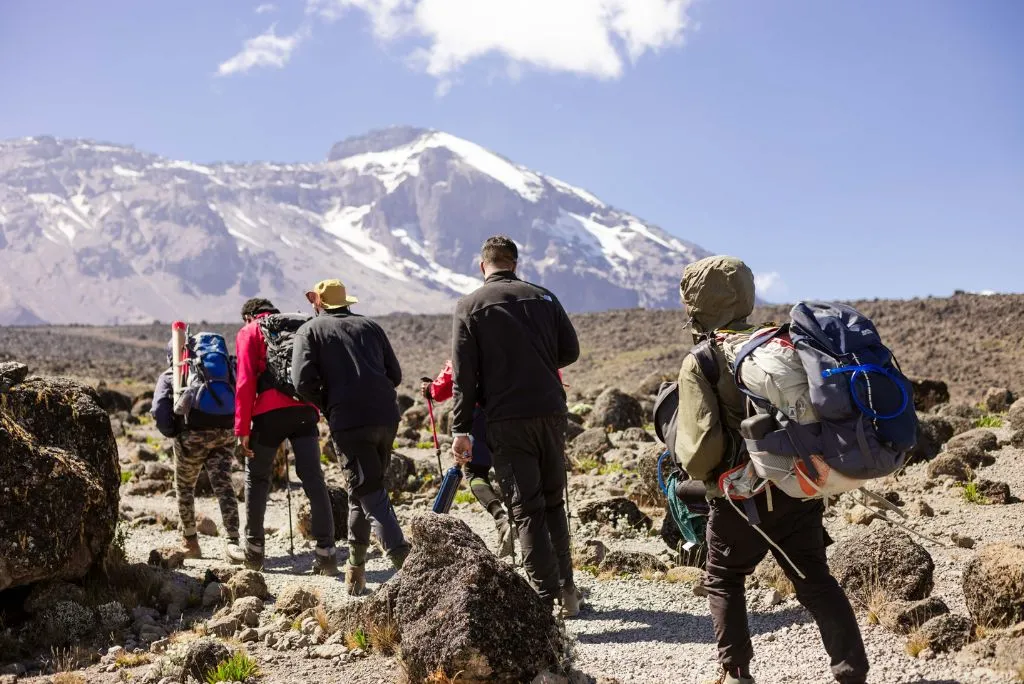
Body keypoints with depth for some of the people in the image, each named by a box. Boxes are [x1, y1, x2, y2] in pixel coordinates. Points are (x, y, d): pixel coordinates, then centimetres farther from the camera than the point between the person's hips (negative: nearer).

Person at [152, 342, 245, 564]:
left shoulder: (169, 376, 13)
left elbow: (159, 410, -4)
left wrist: (171, 433, 9)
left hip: (193, 435, -2)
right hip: (225, 432, 2)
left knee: (184, 487, 19)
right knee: (223, 486, 0)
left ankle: (190, 542, 26)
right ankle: (233, 543, -15)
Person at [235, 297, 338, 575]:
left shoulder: (249, 332, 12)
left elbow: (246, 381, -1)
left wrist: (242, 429, -2)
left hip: (270, 411, -3)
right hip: (305, 409, 3)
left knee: (257, 478, 15)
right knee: (313, 477, -2)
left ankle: (254, 549, 19)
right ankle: (326, 551, -10)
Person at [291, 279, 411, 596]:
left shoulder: (311, 330, 7)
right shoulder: (369, 326, 19)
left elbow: (303, 380, -7)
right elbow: (395, 374, 16)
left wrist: (326, 405, 8)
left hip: (348, 420, -5)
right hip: (387, 417, 5)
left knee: (369, 493, -4)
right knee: (365, 488, 19)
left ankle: (405, 562, -20)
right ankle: (356, 564, 27)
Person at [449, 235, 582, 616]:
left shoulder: (470, 306, -1)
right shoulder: (543, 298, 8)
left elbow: (464, 374, -7)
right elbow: (570, 352, 11)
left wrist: (461, 430, -5)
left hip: (506, 420, -4)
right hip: (551, 412, 4)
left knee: (527, 509, 1)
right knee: (553, 501, 17)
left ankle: (547, 597, -1)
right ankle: (566, 589, 21)